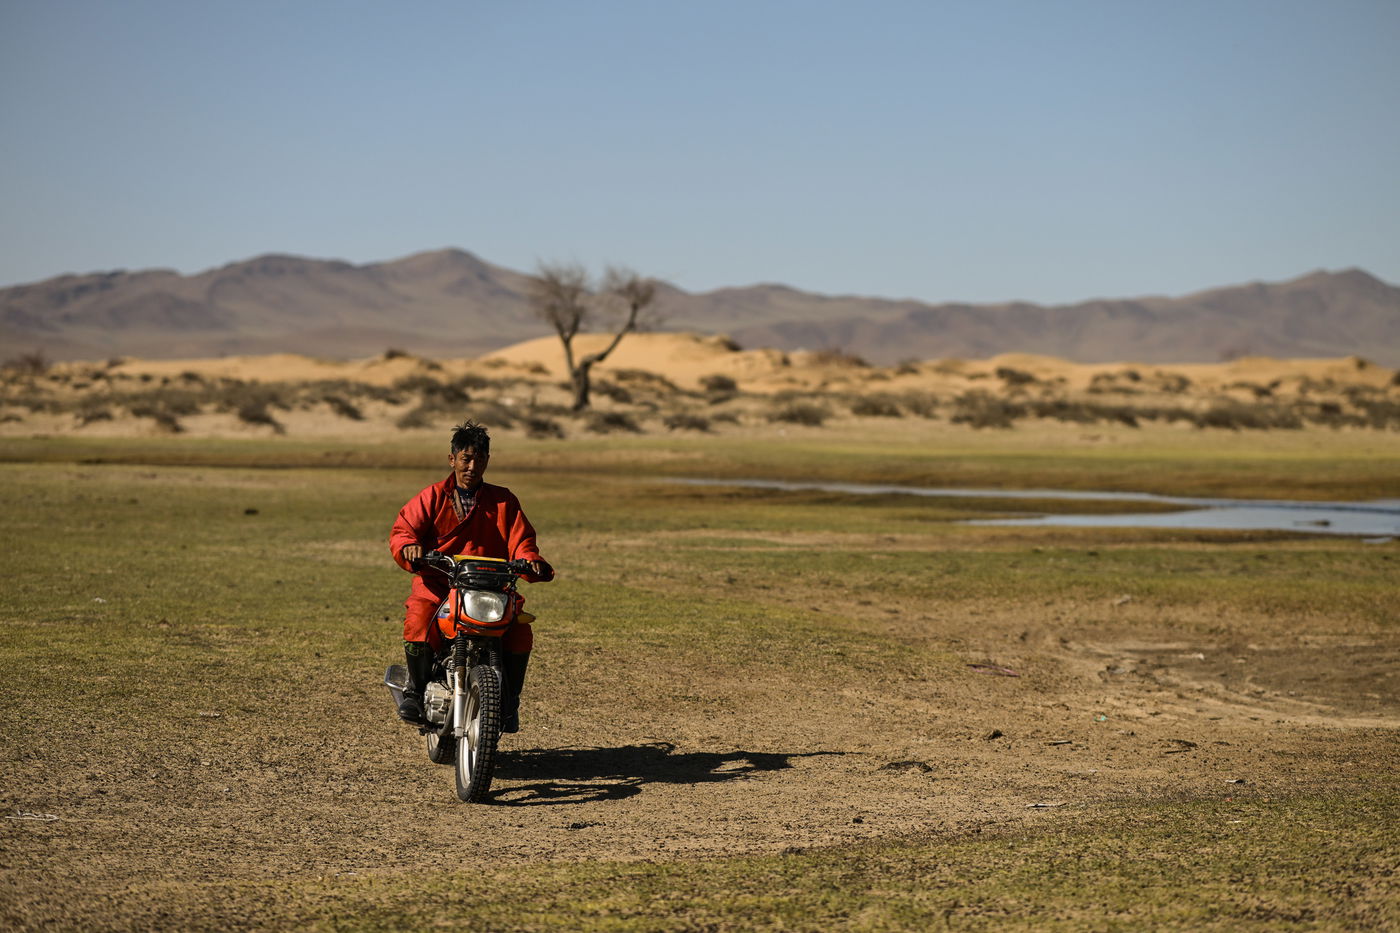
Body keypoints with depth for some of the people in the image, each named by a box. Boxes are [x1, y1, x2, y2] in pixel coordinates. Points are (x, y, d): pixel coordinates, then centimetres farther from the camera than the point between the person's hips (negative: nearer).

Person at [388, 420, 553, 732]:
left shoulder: (503, 501, 14)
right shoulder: (433, 497, 11)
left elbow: (520, 542, 5)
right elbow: (402, 530, 2)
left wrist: (531, 562, -18)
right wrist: (409, 547, -22)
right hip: (437, 584, -1)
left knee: (520, 631, -24)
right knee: (418, 622, -32)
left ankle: (509, 702, -4)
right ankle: (415, 691, -9)